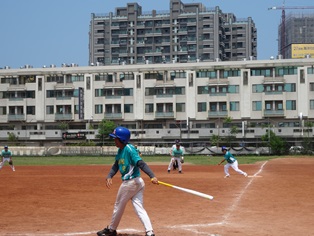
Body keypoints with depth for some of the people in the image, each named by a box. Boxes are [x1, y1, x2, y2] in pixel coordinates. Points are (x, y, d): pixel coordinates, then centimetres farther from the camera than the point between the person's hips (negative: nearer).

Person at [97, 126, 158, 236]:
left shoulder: (129, 149, -19)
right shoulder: (120, 150, 10)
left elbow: (141, 163, -27)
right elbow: (116, 166, 11)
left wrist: (152, 176, -35)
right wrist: (109, 176, -6)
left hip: (130, 183, -8)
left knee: (118, 206, 11)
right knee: (139, 208, 4)